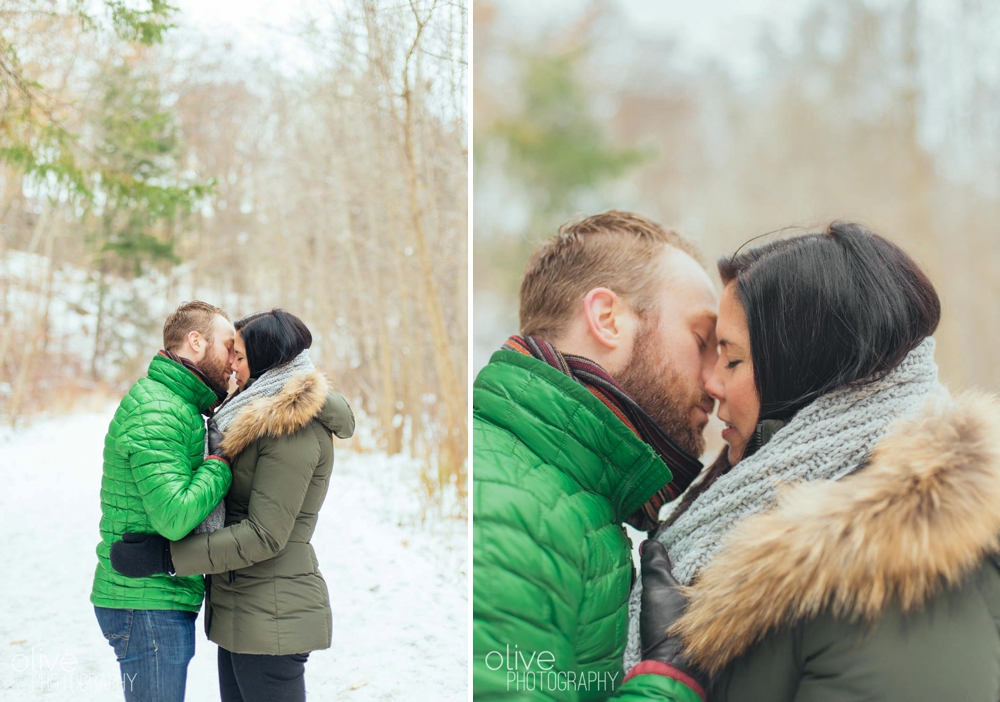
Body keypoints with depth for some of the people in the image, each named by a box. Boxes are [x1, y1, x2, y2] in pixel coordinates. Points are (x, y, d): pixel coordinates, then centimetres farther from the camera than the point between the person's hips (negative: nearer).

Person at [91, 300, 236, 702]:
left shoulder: (177, 407, 16)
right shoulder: (156, 412, -18)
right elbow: (175, 517, -28)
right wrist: (221, 464, -15)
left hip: (166, 603, 10)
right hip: (148, 606, -10)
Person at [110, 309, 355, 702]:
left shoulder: (293, 427, -17)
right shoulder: (261, 416, 14)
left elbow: (265, 535, -22)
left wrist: (165, 557, -20)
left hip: (271, 619, -10)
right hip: (241, 611, 10)